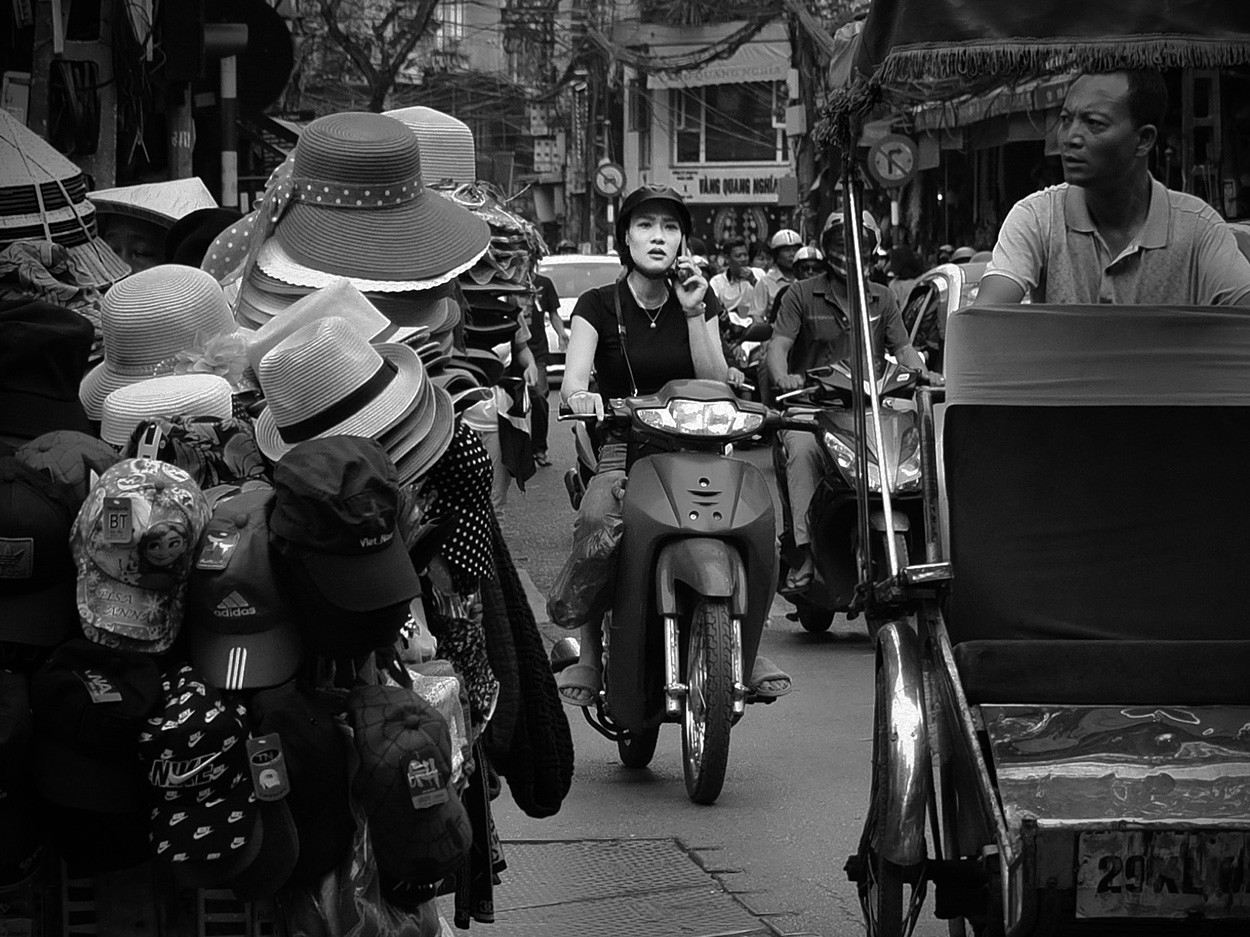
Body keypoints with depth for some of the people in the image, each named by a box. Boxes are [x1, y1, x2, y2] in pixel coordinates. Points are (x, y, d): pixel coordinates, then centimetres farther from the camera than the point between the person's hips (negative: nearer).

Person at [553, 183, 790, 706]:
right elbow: (574, 375, -13)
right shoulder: (599, 306, 4)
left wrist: (693, 315, -9)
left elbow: (718, 384, 1)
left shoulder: (698, 301, 12)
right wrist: (578, 395, -37)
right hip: (621, 452, -2)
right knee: (594, 521, -35)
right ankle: (590, 653, -26)